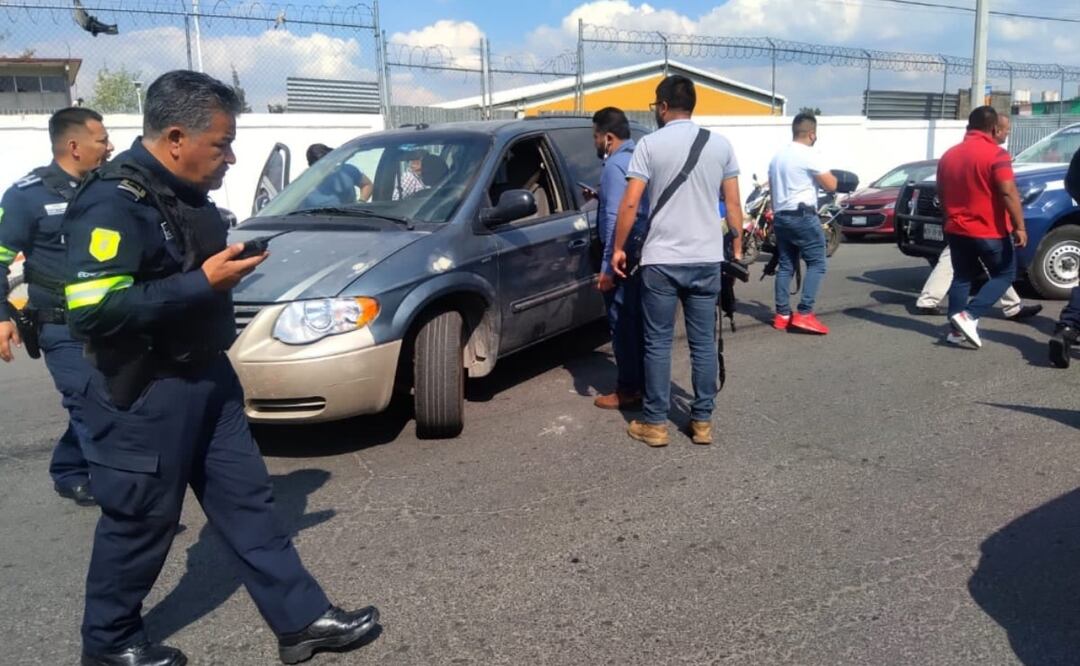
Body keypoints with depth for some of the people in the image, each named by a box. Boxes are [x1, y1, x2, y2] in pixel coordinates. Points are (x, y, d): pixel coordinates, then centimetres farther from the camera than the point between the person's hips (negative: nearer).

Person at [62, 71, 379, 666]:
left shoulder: (183, 191, 8)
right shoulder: (113, 203, -21)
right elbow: (92, 311, -29)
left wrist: (228, 263, 5)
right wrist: (204, 283, -27)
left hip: (206, 377, 9)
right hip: (146, 395, -9)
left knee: (247, 500, 11)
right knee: (140, 521, 8)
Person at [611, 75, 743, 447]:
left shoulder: (650, 144, -4)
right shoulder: (720, 144, 6)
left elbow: (630, 204, -8)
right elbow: (733, 205, 7)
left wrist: (618, 248, 2)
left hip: (661, 260, -3)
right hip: (707, 259, 3)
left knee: (658, 343, 5)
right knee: (704, 342, 9)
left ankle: (654, 424, 9)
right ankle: (702, 421, 15)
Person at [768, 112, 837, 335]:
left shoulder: (777, 156, 15)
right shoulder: (809, 155, -11)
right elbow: (831, 185, -10)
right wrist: (828, 174, 10)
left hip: (780, 217, 8)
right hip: (803, 216, -8)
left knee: (785, 266, 10)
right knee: (817, 263, -4)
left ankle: (782, 315, 8)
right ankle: (804, 314, -12)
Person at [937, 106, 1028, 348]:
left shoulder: (949, 154, 7)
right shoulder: (996, 154, -14)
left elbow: (940, 193, 16)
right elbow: (1008, 193, -21)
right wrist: (1019, 226, -17)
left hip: (957, 230, 6)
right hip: (989, 231, -6)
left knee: (962, 278, 15)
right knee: (1004, 274, 9)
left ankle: (957, 330, 10)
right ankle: (969, 316, -9)